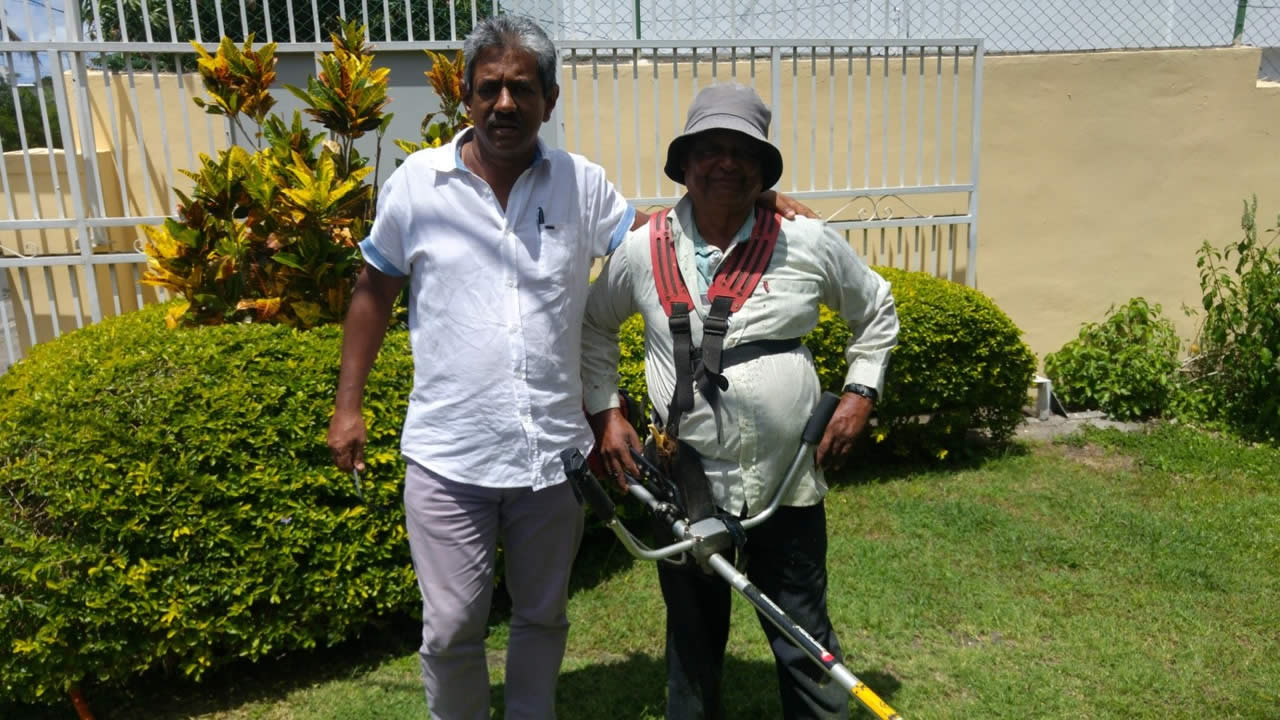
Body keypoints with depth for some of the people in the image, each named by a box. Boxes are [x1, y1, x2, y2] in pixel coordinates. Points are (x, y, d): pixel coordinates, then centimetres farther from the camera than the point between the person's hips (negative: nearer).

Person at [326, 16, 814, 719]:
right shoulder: (416, 183, -3)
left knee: (542, 617, 20)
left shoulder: (580, 183, 0)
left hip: (553, 454, 2)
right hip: (448, 459, -2)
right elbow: (374, 291, 7)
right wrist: (348, 405, 6)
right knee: (451, 630, 8)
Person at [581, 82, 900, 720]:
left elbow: (876, 313, 12)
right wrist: (606, 413, 7)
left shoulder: (809, 243, -4)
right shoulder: (643, 251, -3)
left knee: (805, 641, 12)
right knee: (692, 642, 19)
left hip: (787, 485, 0)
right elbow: (594, 325, 14)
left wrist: (859, 393, 2)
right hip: (685, 485, 1)